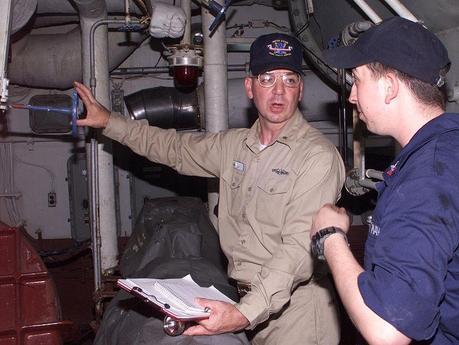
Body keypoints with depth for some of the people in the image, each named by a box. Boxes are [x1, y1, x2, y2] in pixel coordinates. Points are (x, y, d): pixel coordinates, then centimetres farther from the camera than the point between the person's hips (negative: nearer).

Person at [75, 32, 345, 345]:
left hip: (294, 307, -6)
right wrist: (109, 121, 20)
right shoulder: (235, 145, 8)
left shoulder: (318, 156, -16)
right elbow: (175, 148, 22)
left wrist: (245, 313, -34)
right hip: (250, 302, 6)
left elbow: (300, 247, -25)